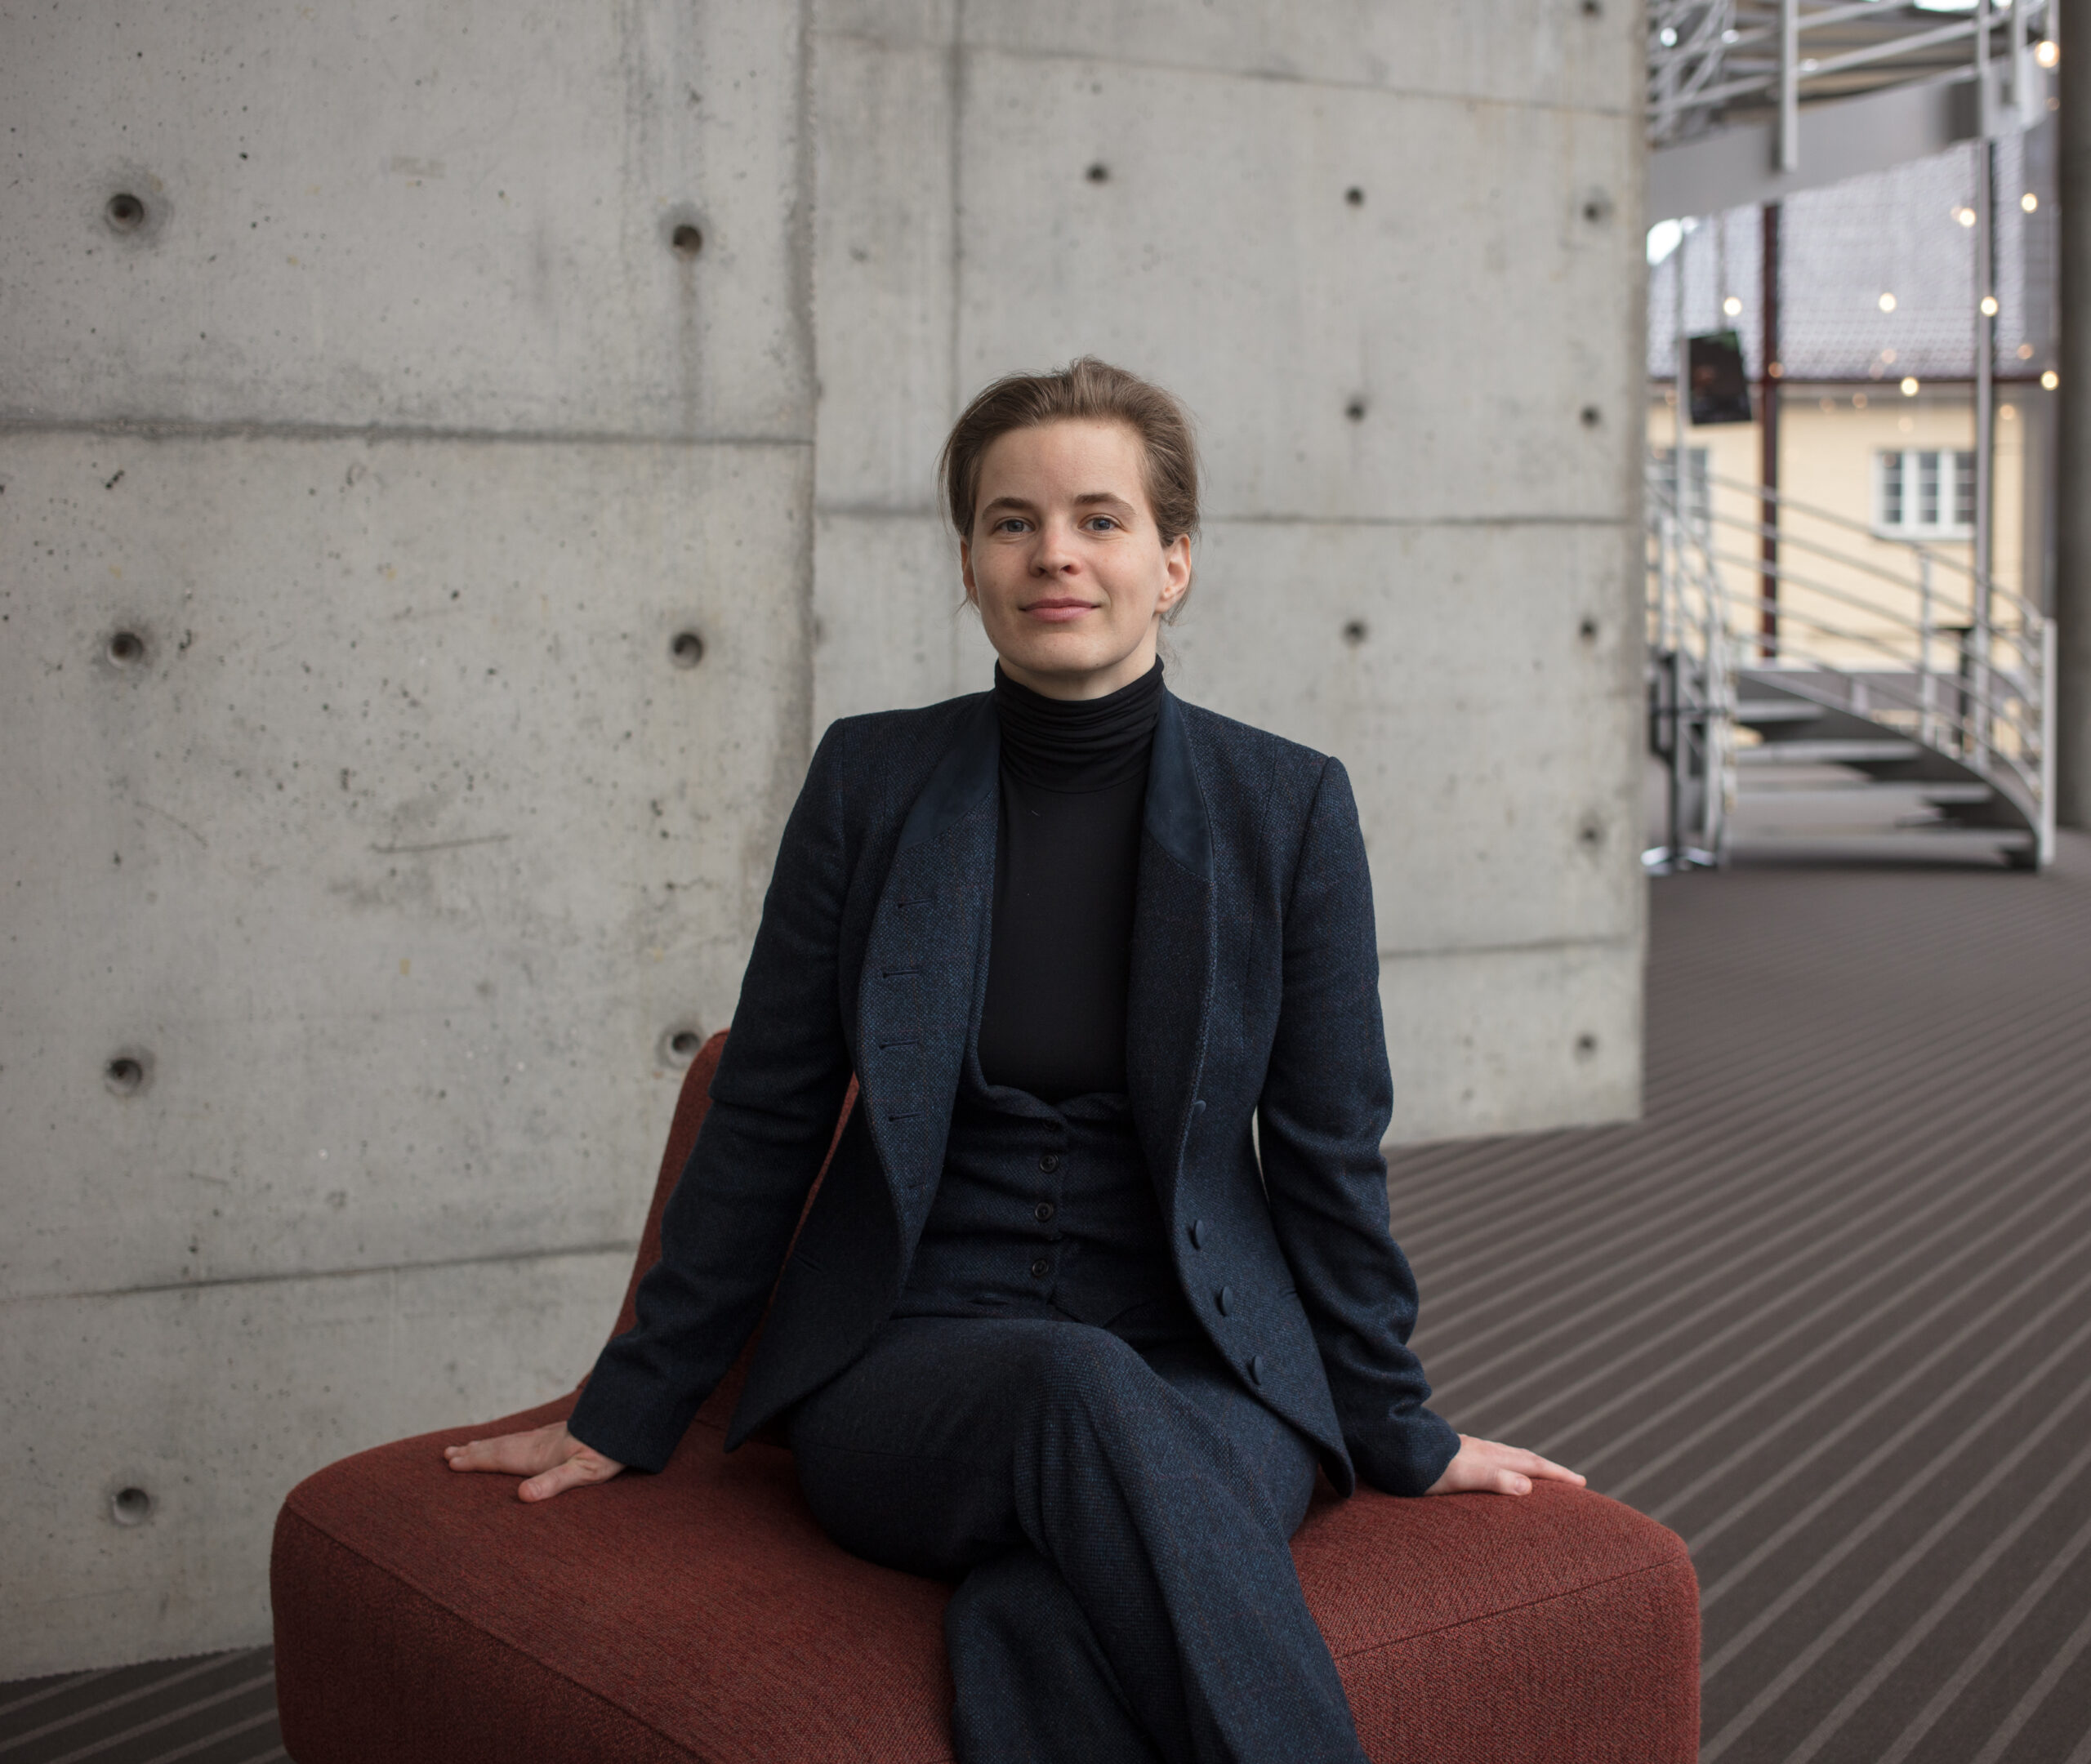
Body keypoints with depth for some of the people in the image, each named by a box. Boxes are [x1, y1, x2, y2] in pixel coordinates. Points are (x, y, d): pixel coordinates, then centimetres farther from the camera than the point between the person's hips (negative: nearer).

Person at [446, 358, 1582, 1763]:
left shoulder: (1288, 807, 0)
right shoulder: (870, 779, 2)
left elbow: (1327, 1151, 6)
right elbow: (764, 1122, 8)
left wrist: (1398, 1432, 11)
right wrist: (632, 1412, 11)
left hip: (1204, 1375, -1)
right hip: (910, 1371, 1)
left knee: (1042, 1627, -35)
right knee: (1081, 1388, -36)